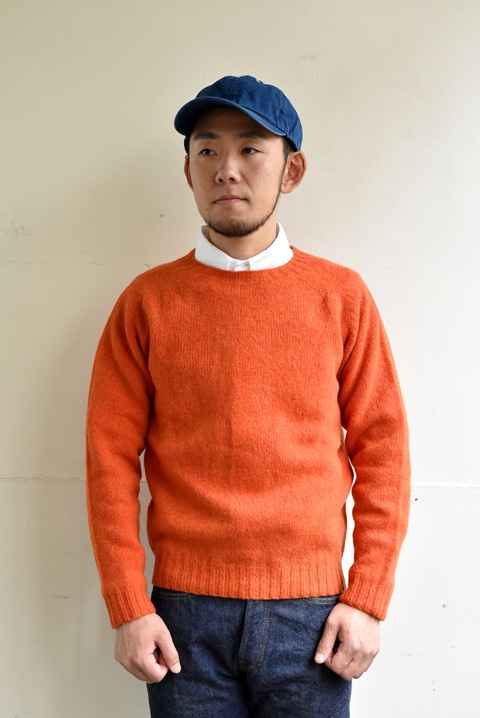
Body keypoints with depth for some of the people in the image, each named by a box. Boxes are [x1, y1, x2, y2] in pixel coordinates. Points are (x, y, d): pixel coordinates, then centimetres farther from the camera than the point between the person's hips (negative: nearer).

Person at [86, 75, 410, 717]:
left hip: (311, 614, 0)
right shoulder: (148, 302, 1)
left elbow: (380, 449, 2)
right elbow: (112, 458, 1)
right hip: (186, 615, 0)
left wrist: (367, 599, -2)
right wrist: (129, 609, -4)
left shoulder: (341, 296, 2)